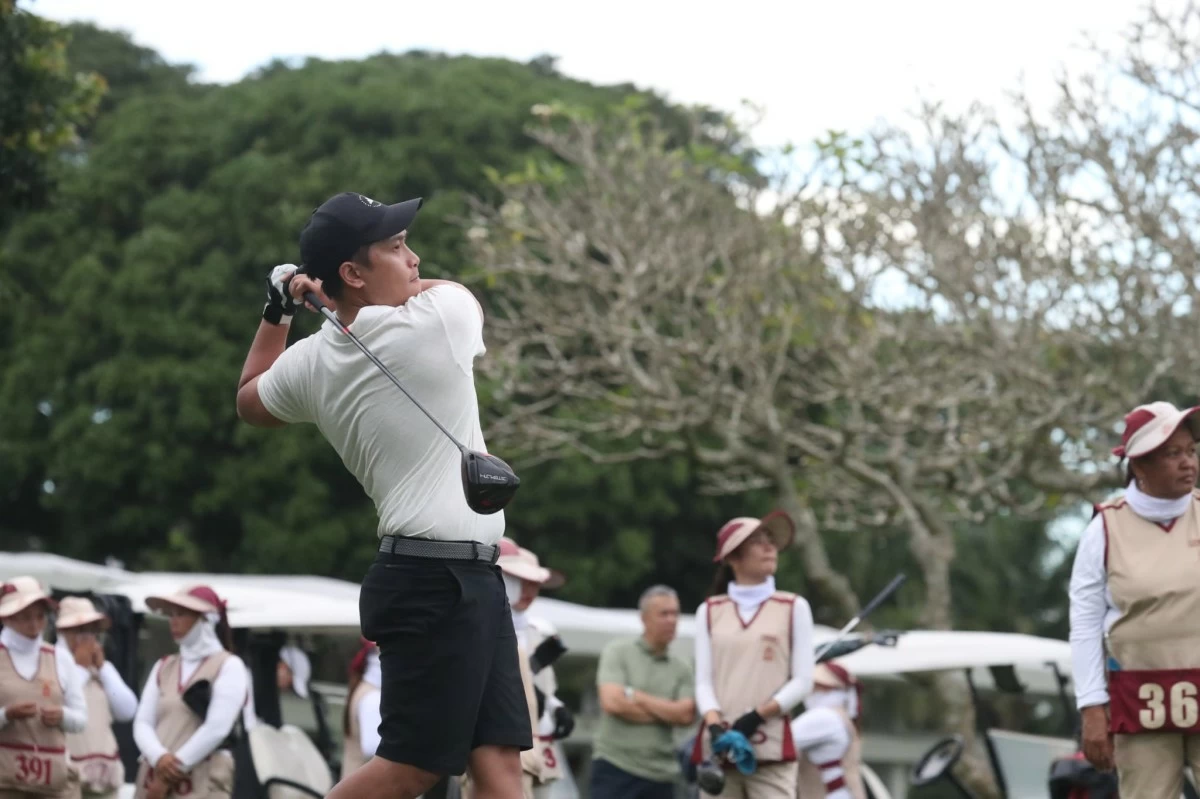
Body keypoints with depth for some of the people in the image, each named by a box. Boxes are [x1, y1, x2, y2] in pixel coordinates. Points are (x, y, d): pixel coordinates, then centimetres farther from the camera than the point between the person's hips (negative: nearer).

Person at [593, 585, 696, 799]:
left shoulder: (682, 668, 9)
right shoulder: (618, 652, 0)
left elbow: (686, 715, -5)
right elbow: (613, 702, -13)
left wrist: (637, 697, -8)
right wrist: (666, 713, -6)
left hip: (661, 773, 4)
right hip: (615, 767, -4)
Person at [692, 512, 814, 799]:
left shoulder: (793, 608, 8)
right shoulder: (709, 611, 13)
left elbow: (802, 680, 3)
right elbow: (703, 680, 7)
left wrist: (757, 716, -11)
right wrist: (715, 726, -12)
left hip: (772, 751, -2)